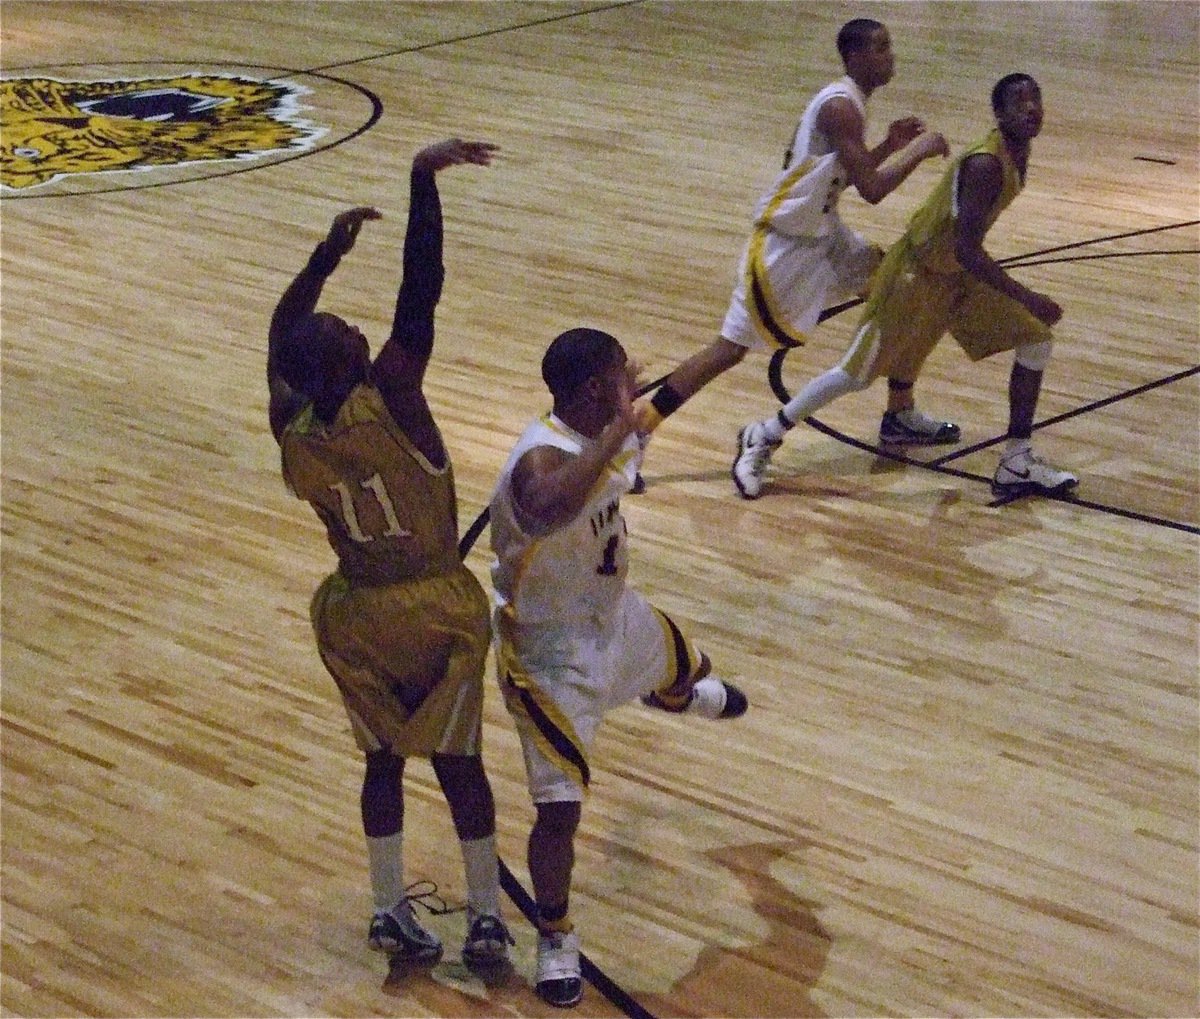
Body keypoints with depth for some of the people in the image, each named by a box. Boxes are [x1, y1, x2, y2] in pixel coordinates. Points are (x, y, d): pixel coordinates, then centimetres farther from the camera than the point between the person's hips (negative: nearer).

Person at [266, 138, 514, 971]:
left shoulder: (291, 429, -13)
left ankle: (392, 913, 28)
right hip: (440, 610, -3)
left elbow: (282, 335, 6)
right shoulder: (388, 396, -25)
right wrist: (424, 178, -25)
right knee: (458, 759, 11)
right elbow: (422, 293, -26)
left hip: (357, 616, 3)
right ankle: (486, 919, 20)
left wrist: (328, 253, 9)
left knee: (384, 758, 19)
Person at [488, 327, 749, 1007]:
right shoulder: (543, 458, -36)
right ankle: (556, 938, 17)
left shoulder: (610, 433, -8)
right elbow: (544, 511, -62)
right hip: (550, 650, -8)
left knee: (683, 669, 36)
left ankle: (679, 692, 75)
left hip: (614, 615, 9)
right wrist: (619, 430, -58)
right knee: (561, 809, -7)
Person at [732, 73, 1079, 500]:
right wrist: (1025, 298, -34)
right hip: (920, 273, -9)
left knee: (1036, 339, 3)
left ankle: (1017, 464, 10)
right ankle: (763, 439, 14)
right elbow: (966, 249, -33)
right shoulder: (986, 165, -30)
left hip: (962, 272, 9)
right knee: (858, 373, -2)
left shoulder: (1017, 152, 0)